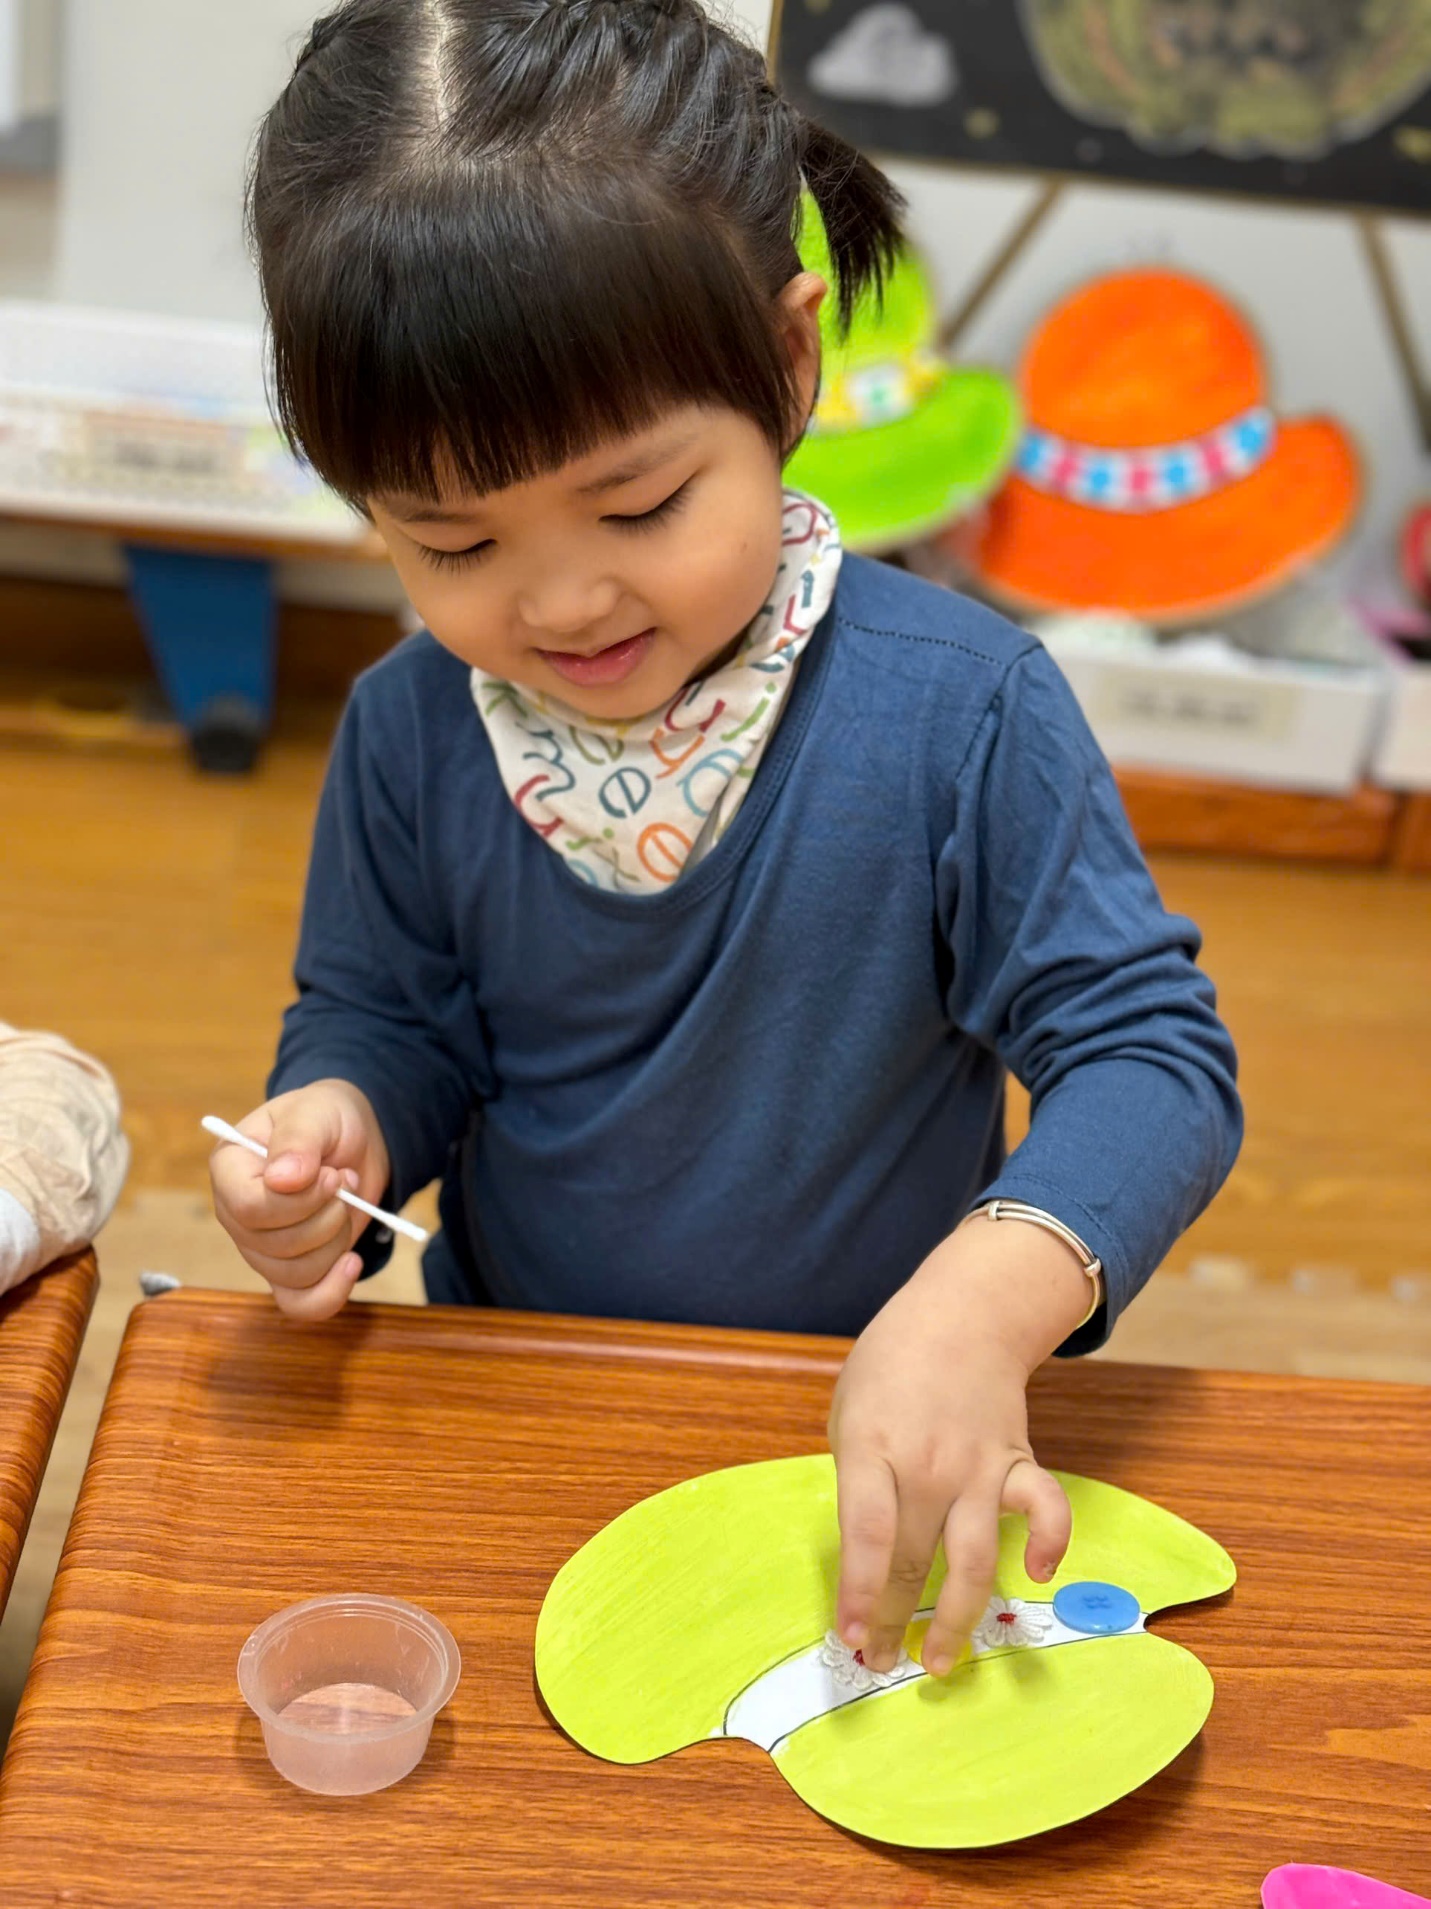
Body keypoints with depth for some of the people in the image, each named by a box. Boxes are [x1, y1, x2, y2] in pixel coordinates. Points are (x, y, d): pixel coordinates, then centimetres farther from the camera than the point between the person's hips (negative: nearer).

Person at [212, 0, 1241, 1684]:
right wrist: (337, 1116, -21)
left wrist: (985, 1300, -39)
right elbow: (387, 1016, 3)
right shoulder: (408, 733, -10)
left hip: (869, 1435, 0)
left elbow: (1150, 1049, -21)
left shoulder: (956, 707, -21)